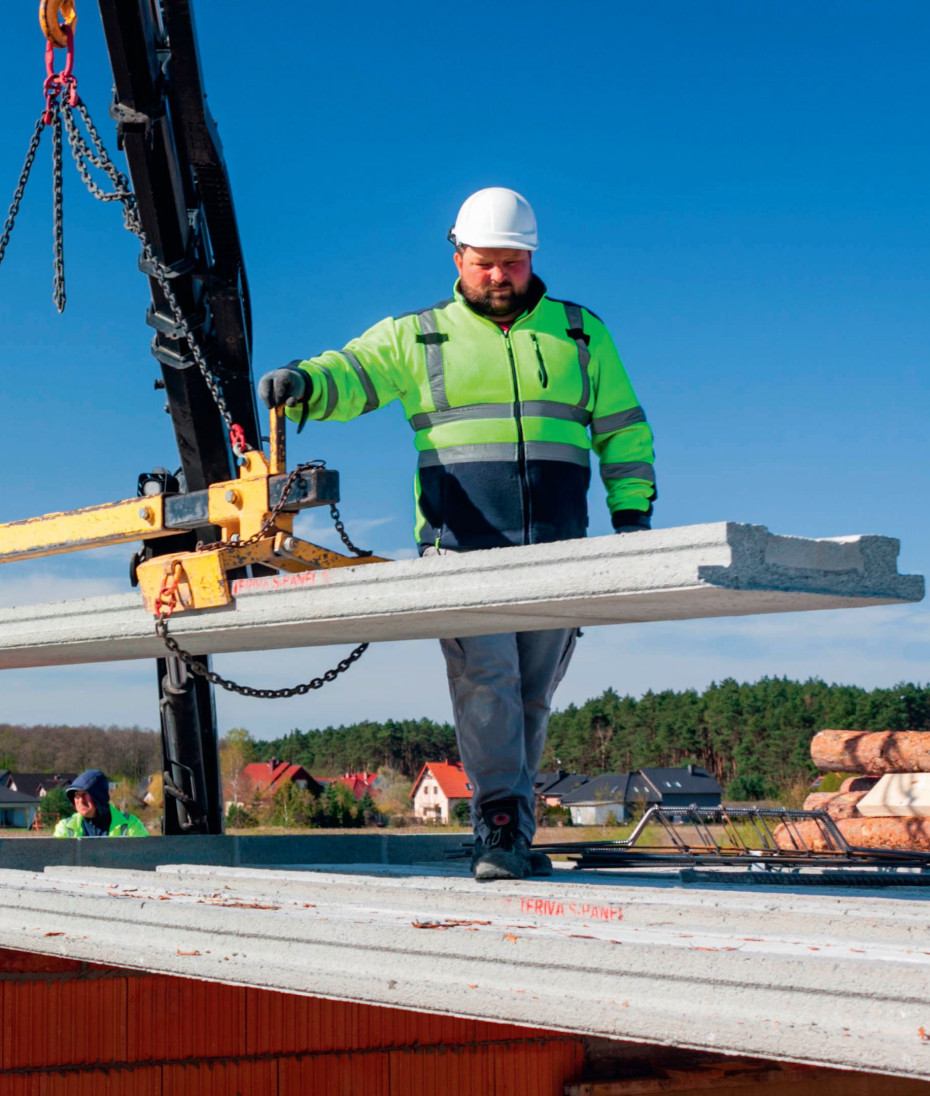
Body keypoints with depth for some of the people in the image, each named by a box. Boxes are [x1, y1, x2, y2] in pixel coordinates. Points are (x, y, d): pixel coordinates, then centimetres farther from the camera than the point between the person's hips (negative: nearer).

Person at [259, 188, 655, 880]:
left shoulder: (580, 333, 17)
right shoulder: (416, 337, 13)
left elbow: (623, 430, 19)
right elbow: (350, 374, 3)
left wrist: (633, 514, 9)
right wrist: (302, 384, -20)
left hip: (557, 550, 2)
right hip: (461, 548, -2)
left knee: (532, 698, 5)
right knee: (486, 680, -17)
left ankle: (517, 834, 14)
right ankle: (499, 830, -15)